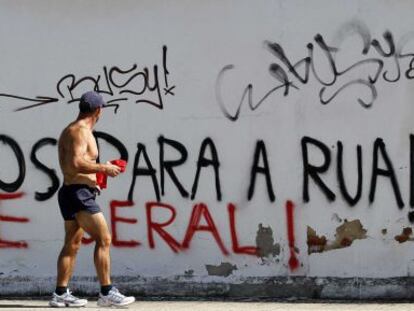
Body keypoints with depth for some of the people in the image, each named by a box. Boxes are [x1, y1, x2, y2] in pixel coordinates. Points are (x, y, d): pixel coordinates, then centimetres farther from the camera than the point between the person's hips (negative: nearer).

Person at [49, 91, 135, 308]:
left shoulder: (68, 131, 19)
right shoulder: (81, 131, -13)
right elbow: (76, 163, -25)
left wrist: (95, 174, 33)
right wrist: (104, 168, -16)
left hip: (69, 192, 11)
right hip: (80, 194, -11)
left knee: (72, 245, 11)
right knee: (103, 239, -10)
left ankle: (60, 294, 11)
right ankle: (106, 293, -12)